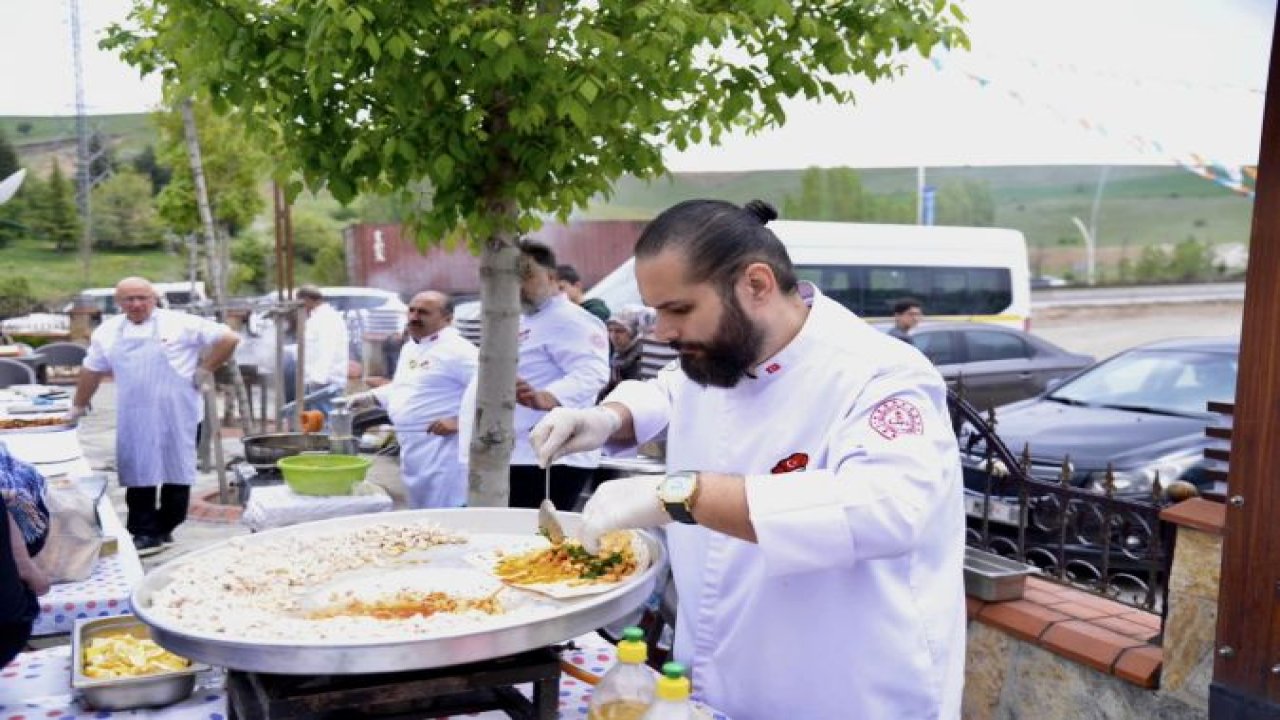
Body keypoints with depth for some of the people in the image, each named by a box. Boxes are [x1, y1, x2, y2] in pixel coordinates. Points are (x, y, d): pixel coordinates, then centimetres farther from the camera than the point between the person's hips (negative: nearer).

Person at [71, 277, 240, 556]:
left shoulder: (180, 324, -4)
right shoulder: (108, 332, 10)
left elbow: (228, 338, -5)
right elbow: (92, 370, 20)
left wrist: (204, 372, -5)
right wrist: (78, 407, 22)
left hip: (175, 416, -3)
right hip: (133, 419, 3)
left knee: (176, 470, 4)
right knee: (138, 473, 3)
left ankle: (165, 529, 17)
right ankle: (144, 533, 11)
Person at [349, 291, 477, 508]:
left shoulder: (456, 349, -14)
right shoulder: (410, 347, 17)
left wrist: (460, 421, -23)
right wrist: (369, 397, 20)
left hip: (441, 451, -10)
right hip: (412, 451, 10)